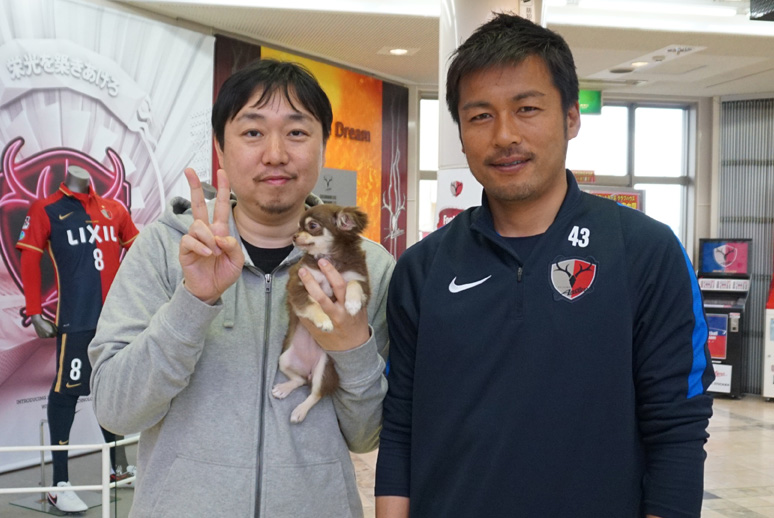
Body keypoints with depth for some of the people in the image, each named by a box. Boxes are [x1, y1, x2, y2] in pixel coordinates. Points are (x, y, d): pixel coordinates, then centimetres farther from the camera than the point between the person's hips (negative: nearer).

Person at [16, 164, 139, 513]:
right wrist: (34, 314, -6)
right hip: (75, 318, -5)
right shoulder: (45, 210, 1)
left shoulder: (114, 209, 11)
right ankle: (59, 484, 2)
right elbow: (29, 261, -1)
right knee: (66, 390, -4)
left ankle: (118, 467, 29)